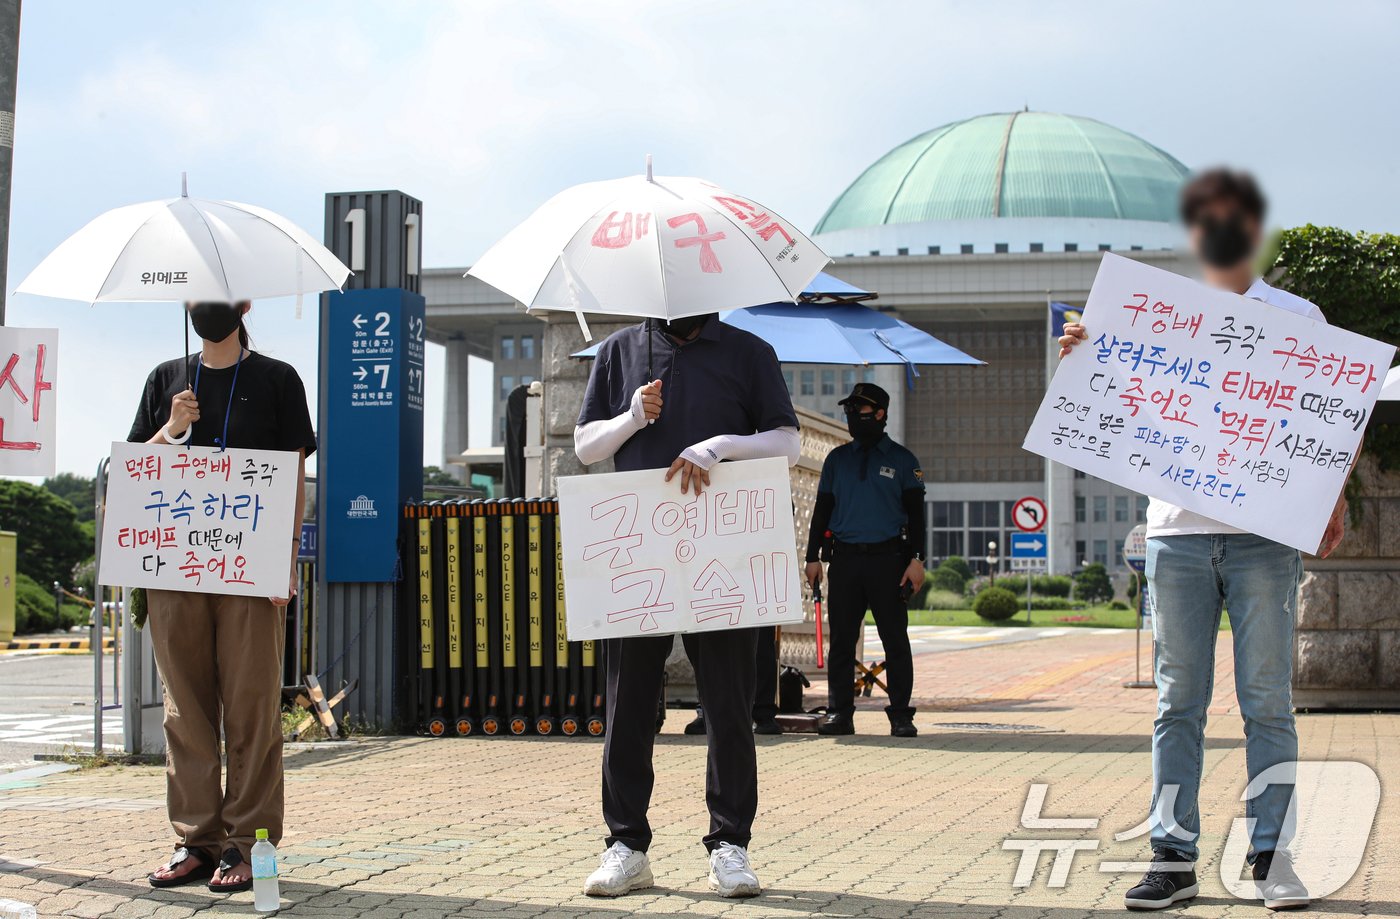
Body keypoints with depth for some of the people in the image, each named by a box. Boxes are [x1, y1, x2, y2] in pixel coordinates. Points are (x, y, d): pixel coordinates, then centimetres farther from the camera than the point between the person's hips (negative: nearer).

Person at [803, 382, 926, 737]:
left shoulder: (902, 460, 6)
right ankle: (839, 713, 6)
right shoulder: (837, 459, 14)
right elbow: (822, 509, 15)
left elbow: (915, 513, 4)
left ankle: (901, 716, 3)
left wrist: (916, 560, -5)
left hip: (888, 560, -2)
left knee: (895, 640, -1)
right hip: (845, 559, 2)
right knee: (841, 640, 2)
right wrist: (813, 557, 7)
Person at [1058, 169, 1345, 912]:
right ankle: (1173, 855, 5)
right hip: (1177, 532, 1)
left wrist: (1333, 496, -7)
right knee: (1178, 701, 2)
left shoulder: (1296, 319, 11)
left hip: (1264, 535, -1)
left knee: (1267, 701, -2)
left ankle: (1272, 855, 3)